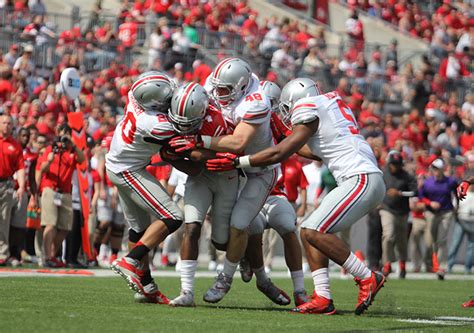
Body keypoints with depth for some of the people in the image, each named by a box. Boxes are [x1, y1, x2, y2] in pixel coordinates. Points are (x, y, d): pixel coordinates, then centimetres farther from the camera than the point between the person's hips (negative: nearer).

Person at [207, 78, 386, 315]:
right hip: (363, 180, 9)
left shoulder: (309, 112, -5)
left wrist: (237, 162, 0)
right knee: (309, 231, 8)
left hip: (362, 180, -9)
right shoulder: (330, 102, 21)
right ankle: (322, 299, 2)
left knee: (315, 232, -15)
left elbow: (280, 154, -6)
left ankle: (368, 279, -10)